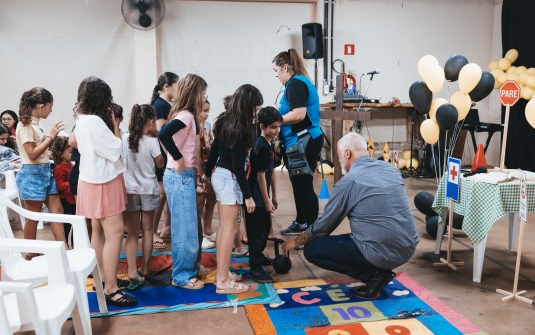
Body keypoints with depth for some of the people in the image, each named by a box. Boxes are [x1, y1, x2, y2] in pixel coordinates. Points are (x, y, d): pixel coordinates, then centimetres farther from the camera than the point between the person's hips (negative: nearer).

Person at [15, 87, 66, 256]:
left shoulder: (36, 123, 10)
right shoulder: (25, 125, -14)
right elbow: (32, 154, -19)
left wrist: (53, 136, 4)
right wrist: (51, 135, -18)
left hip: (45, 172, 8)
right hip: (32, 174, -8)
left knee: (57, 210, 5)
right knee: (33, 217, 2)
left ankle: (64, 248, 9)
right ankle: (30, 254, 16)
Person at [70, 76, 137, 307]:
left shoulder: (82, 119, 7)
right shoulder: (94, 121, -22)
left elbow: (73, 142, 24)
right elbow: (116, 149, -20)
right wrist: (113, 121, -13)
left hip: (94, 180, 10)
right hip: (103, 181, -10)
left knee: (99, 231, 15)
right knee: (114, 232, -10)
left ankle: (102, 278, 25)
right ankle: (110, 289, -8)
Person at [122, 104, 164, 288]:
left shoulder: (124, 139, -1)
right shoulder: (151, 141, -12)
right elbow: (160, 163, 0)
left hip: (129, 190, 2)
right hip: (149, 190, -2)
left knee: (132, 232, 5)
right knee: (147, 230, 12)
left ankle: (132, 272, -6)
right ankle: (144, 269, 20)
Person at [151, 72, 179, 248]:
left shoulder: (169, 105, 13)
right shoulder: (160, 105, -13)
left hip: (171, 155, 9)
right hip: (163, 156, -9)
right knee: (161, 194, -4)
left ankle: (167, 228, 24)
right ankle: (153, 233, 5)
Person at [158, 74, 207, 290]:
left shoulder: (187, 115, 13)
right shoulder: (185, 115, -16)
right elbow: (163, 134, -32)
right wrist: (178, 159, -22)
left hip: (186, 177, 10)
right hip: (180, 177, -10)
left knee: (193, 225, 19)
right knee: (185, 227, 0)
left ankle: (192, 266, 33)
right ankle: (182, 276, 11)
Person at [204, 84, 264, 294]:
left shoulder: (225, 122, 7)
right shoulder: (239, 129, -19)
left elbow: (214, 150, 17)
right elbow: (238, 166, -20)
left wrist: (207, 173, 29)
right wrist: (248, 195, -17)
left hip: (219, 174, 9)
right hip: (229, 178, -9)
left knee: (223, 226, 14)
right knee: (230, 229, -4)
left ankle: (221, 273, 23)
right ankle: (223, 281, 1)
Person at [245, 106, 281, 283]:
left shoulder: (270, 145, 9)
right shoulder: (261, 147, -20)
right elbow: (260, 175, -20)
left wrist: (274, 196, 17)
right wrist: (266, 200, -16)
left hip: (263, 196, 10)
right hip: (256, 196, -10)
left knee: (265, 228, 21)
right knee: (257, 231, -4)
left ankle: (259, 256, 38)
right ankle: (255, 268, 3)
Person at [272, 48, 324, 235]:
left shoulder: (295, 84, -13)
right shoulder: (300, 82, 18)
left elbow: (299, 114, -22)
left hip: (303, 142, -11)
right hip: (303, 141, 11)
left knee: (304, 186, -5)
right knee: (299, 185, 17)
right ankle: (301, 223, 28)